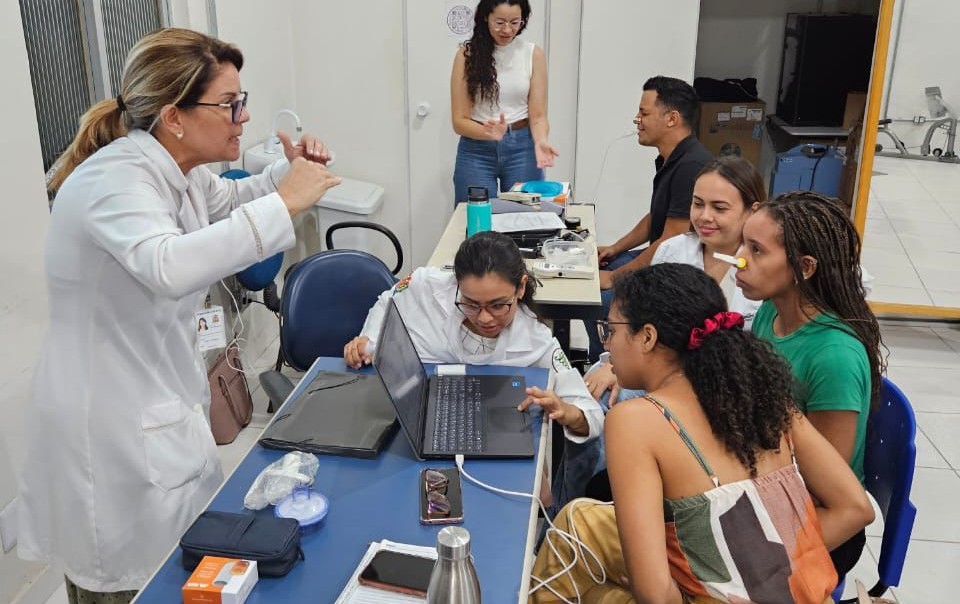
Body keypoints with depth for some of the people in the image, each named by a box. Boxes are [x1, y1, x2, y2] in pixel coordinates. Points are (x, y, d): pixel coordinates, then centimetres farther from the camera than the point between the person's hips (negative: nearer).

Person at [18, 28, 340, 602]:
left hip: (163, 414, 8)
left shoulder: (180, 172, 3)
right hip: (112, 435, -8)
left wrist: (292, 172, 7)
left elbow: (229, 198, 26)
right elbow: (169, 266, -44)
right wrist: (284, 203, -37)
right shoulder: (114, 176, -23)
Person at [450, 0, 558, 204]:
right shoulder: (468, 54, -5)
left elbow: (538, 115, -3)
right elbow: (459, 121, -7)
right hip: (477, 149, -1)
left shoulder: (533, 54, -1)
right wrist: (489, 133, -26)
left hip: (522, 148, 1)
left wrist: (540, 141, -24)